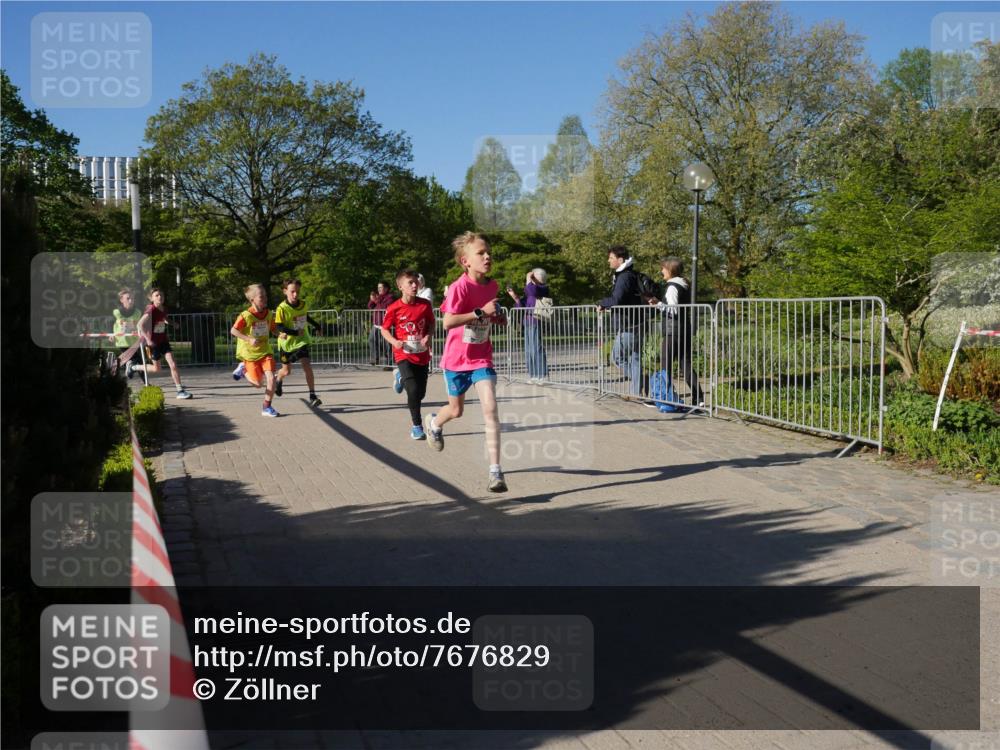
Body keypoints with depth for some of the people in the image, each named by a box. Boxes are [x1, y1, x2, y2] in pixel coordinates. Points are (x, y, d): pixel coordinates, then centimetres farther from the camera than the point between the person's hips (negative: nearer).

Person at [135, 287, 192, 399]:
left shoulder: (164, 309, 0)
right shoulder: (151, 310, -21)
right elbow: (140, 324, -32)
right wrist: (148, 339, -31)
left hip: (163, 340, 5)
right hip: (153, 342, -5)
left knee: (173, 364, -8)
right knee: (156, 369, 8)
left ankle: (180, 390, -6)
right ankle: (134, 367, 32)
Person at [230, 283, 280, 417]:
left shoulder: (269, 314, 0)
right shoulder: (246, 316, -17)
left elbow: (273, 329, 14)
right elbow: (233, 330, -16)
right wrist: (249, 339, -25)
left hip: (265, 351, 4)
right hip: (250, 353, -4)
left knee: (271, 378, -13)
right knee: (258, 383, 1)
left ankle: (267, 407, 3)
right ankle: (243, 369, 31)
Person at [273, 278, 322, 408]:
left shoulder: (303, 304, -5)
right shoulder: (282, 308, -21)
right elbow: (279, 326, -23)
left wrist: (317, 326, 24)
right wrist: (295, 333, -32)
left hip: (301, 340, 2)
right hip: (287, 342, -2)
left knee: (307, 365, -15)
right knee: (287, 371, 11)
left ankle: (312, 396, -11)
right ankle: (278, 379, 48)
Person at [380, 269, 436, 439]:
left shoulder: (425, 305, -5)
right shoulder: (394, 308, -11)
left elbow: (431, 324, 9)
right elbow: (385, 329, 0)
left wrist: (428, 337, -11)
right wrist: (394, 341, -18)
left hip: (422, 355, 4)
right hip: (404, 355, -3)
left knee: (421, 393, 13)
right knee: (413, 390, -17)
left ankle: (401, 378, 45)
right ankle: (417, 426, -1)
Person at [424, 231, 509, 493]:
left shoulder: (491, 286, 0)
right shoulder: (459, 287, -19)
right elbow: (448, 322, -31)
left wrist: (497, 318, 0)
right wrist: (480, 312, -33)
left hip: (482, 357, 3)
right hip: (457, 358, -3)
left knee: (490, 408, -14)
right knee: (456, 410, 15)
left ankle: (495, 471, -13)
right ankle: (433, 423, 54)